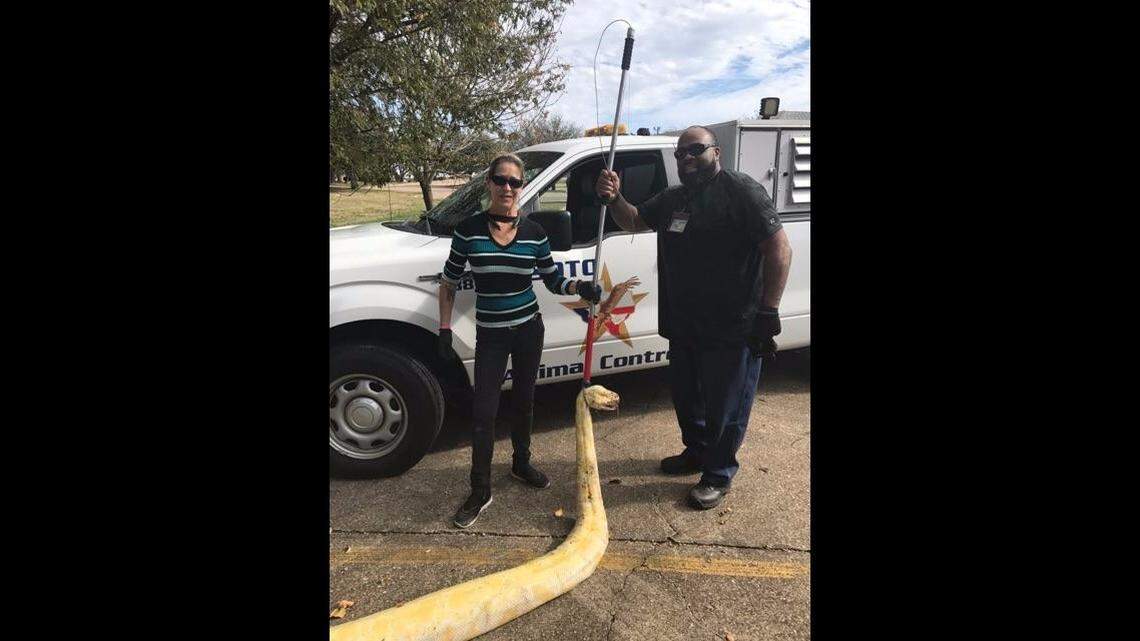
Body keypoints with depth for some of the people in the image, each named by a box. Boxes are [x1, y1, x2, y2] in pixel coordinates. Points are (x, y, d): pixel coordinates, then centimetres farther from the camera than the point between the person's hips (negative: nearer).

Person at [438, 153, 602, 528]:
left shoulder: (534, 233, -3)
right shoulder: (469, 230, -8)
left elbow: (553, 280, 5)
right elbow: (448, 284, 1)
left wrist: (580, 287, -14)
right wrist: (444, 329, -3)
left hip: (528, 329, 2)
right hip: (490, 334, -2)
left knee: (524, 401, 16)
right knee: (484, 412, -2)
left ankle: (521, 463, 38)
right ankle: (480, 491, 12)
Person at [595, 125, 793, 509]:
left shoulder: (741, 191, -11)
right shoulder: (673, 199, 12)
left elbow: (779, 249, -14)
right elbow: (634, 222, 23)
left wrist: (768, 312, -18)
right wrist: (614, 199, 0)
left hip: (732, 329, -7)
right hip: (683, 325, 8)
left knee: (725, 406, 7)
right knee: (685, 397, 21)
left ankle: (718, 475, 26)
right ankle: (696, 452, 44)